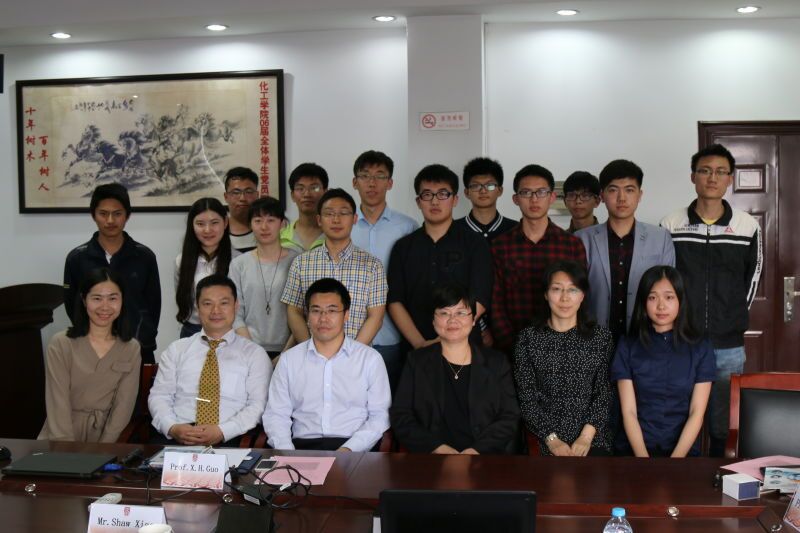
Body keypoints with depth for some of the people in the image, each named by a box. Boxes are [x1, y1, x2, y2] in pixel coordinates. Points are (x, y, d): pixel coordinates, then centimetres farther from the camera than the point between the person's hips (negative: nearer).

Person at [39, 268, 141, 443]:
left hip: (105, 440, 1)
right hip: (61, 441, -1)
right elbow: (58, 405, -7)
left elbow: (123, 407, -1)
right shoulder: (61, 344, -2)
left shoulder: (131, 349, 3)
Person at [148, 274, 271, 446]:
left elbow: (258, 405, 2)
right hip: (176, 438, 1)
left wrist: (222, 431, -13)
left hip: (229, 441, -1)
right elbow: (159, 397, 12)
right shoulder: (176, 350, 18)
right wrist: (172, 428, -9)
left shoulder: (254, 354, 11)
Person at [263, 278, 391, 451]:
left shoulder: (370, 358, 9)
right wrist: (286, 452, -9)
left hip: (352, 450, -1)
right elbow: (276, 414, 10)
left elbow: (380, 415, 3)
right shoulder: (288, 359, 14)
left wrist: (349, 449, -12)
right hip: (302, 446, 1)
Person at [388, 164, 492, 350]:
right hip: (414, 349, 2)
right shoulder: (403, 247, 7)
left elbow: (478, 302, -9)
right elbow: (395, 302, 1)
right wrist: (420, 344, -11)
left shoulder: (474, 243, -1)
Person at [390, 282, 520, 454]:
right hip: (431, 462, 0)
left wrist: (476, 450, -10)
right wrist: (438, 448, -9)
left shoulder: (497, 362, 14)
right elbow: (400, 416, 6)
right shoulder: (416, 361, 14)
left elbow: (510, 418, 7)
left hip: (488, 457, 0)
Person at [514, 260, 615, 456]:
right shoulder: (528, 338, 4)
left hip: (593, 439, 1)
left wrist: (587, 436, -9)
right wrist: (551, 439, -9)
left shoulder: (601, 337, 8)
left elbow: (604, 392, 4)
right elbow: (527, 398, 2)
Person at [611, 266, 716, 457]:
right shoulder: (627, 347, 5)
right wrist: (643, 457, -14)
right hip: (634, 450, 0)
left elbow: (697, 413, 0)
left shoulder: (700, 349, 5)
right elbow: (629, 412, -1)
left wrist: (676, 458, -13)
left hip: (683, 450, 0)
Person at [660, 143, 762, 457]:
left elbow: (751, 278, 13)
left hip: (728, 346, 1)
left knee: (724, 428, 8)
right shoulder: (670, 226, 0)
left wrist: (735, 319, 11)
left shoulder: (748, 227, 2)